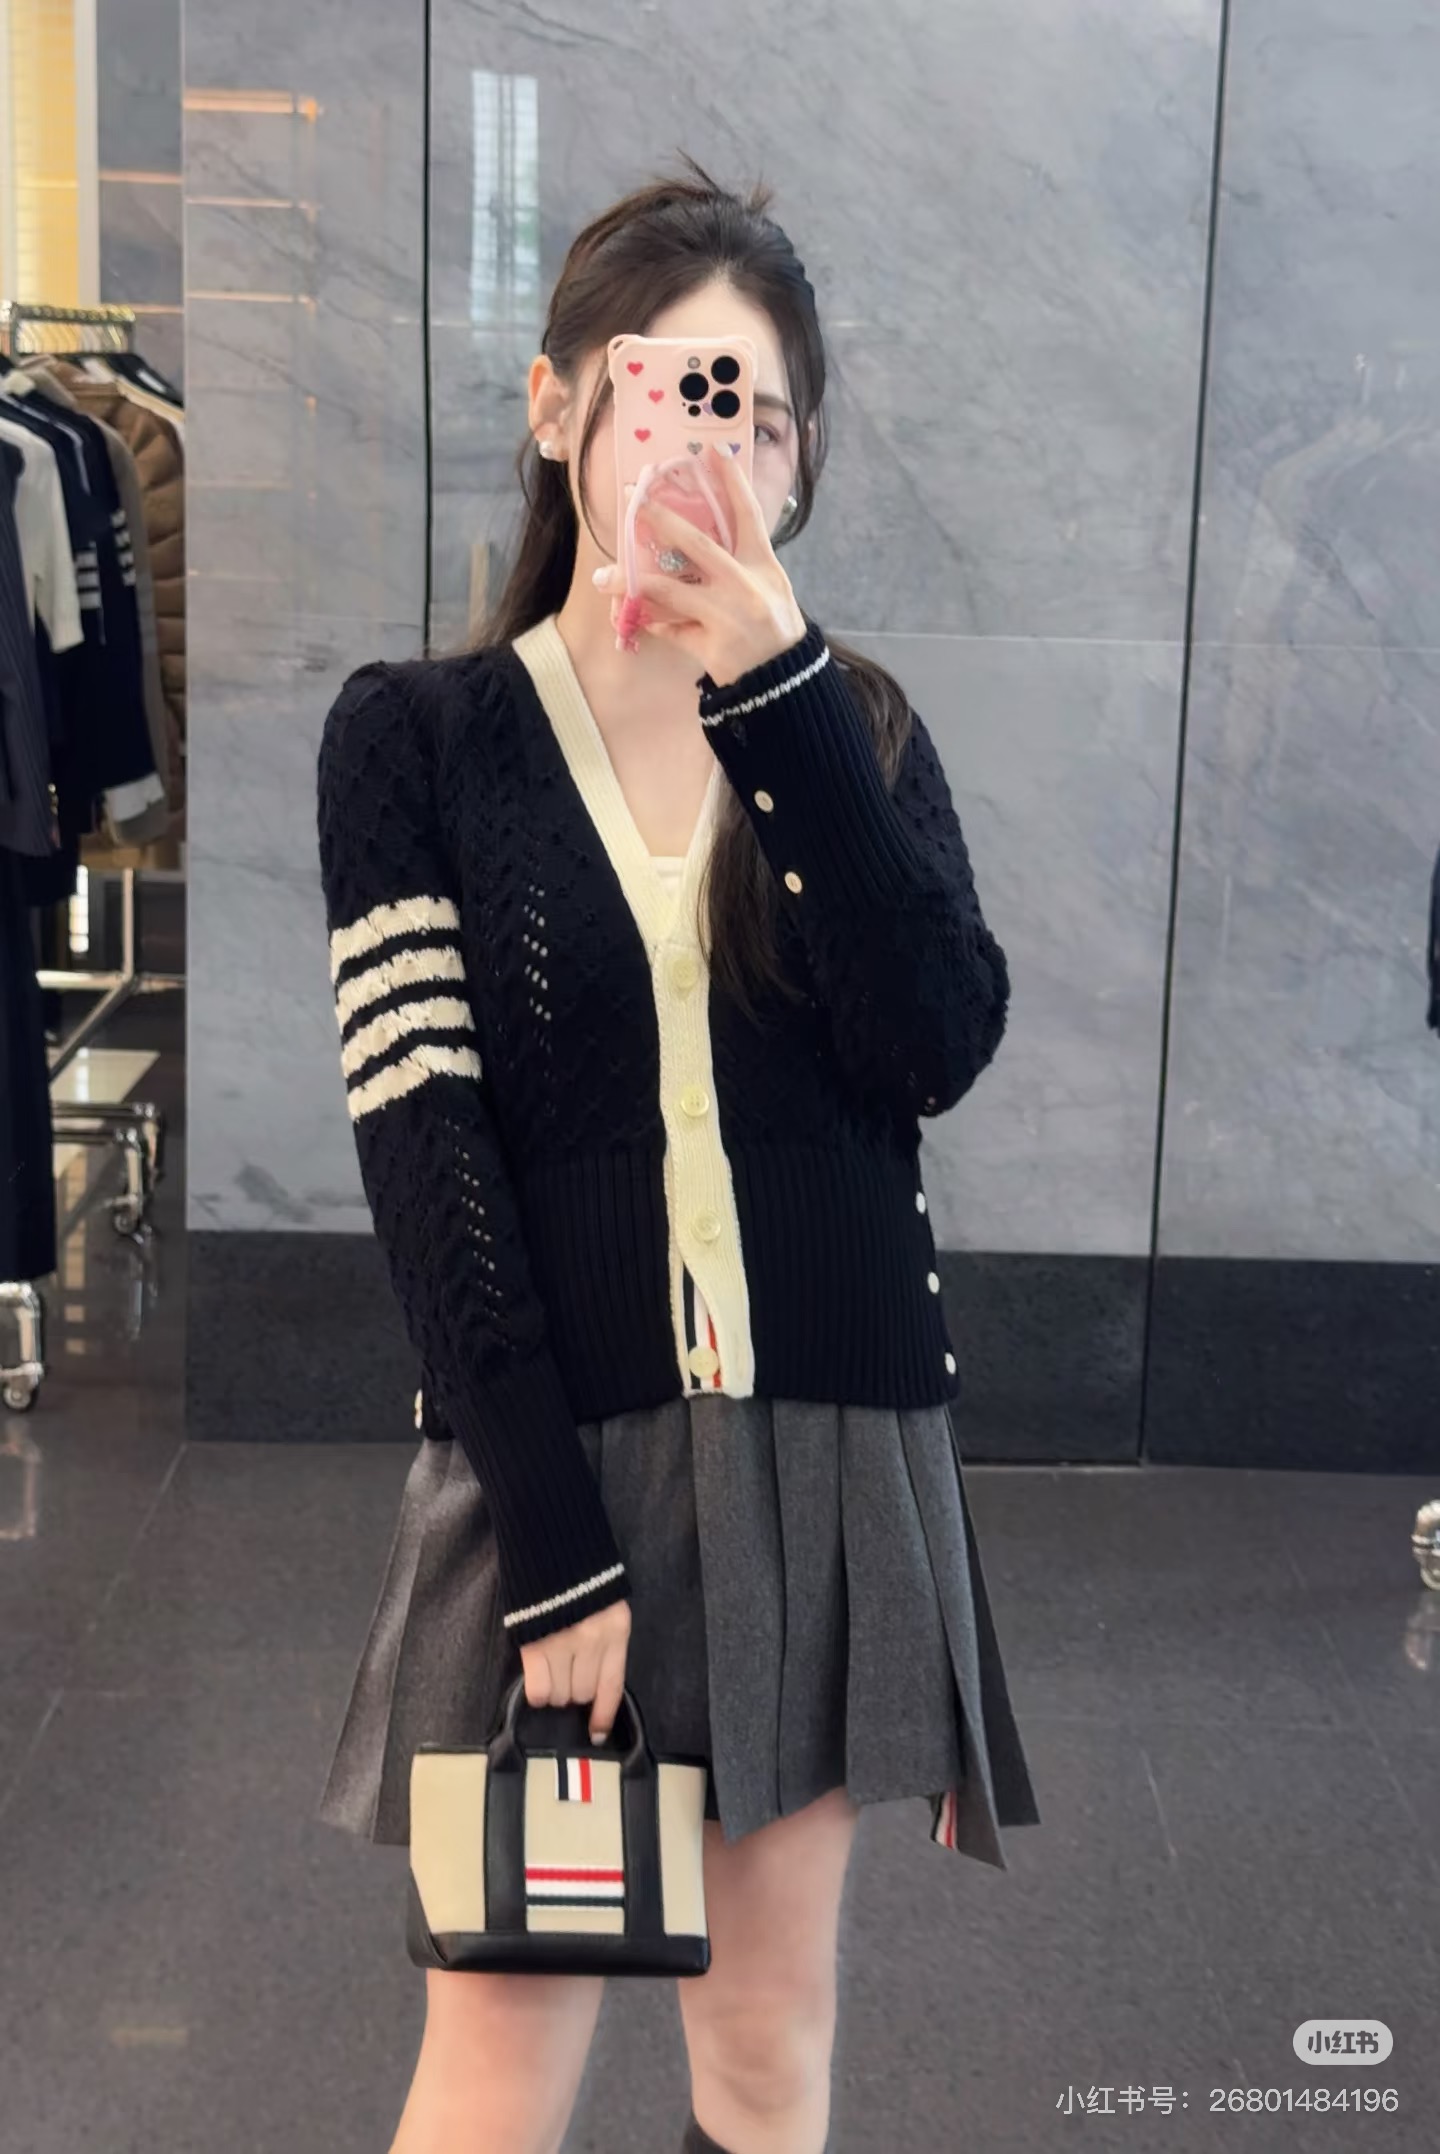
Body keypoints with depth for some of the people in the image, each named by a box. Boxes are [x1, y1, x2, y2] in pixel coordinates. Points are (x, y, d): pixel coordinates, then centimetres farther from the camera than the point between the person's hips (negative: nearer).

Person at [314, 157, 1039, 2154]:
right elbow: (428, 1156, -9)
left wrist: (778, 698, -18)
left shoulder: (857, 728, 6)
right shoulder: (416, 734, -3)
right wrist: (557, 1541, -14)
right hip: (548, 1462, -2)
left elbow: (940, 1049, -11)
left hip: (830, 1461, 3)